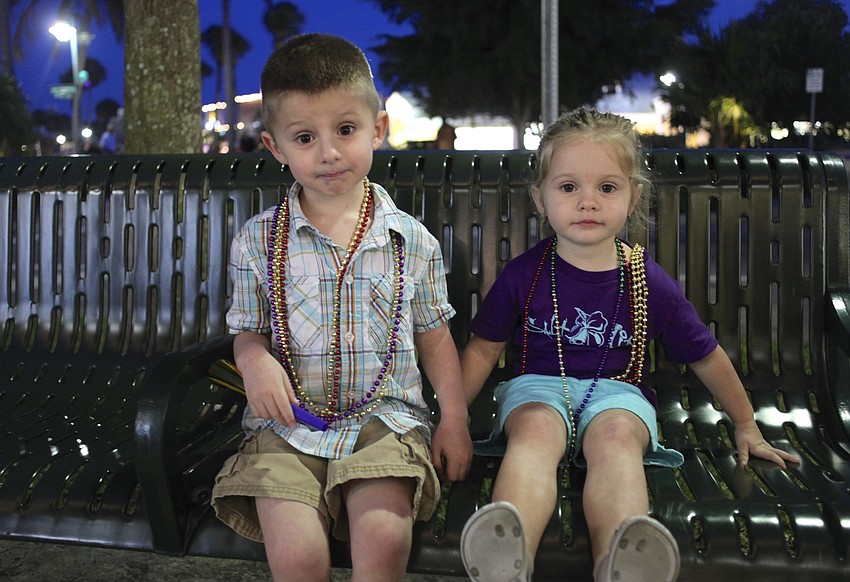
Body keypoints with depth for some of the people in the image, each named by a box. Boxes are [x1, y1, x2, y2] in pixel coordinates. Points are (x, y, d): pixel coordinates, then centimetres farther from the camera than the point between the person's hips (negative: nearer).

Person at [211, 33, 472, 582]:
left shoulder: (412, 241, 4)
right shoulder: (258, 241, 4)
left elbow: (435, 336, 11)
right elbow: (248, 331, 13)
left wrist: (455, 420, 4)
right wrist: (255, 361, -11)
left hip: (385, 419, 0)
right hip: (289, 424, 1)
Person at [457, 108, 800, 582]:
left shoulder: (649, 283, 2)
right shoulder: (523, 275, 1)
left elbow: (707, 357, 14)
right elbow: (484, 349, 11)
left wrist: (747, 426, 24)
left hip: (617, 392, 1)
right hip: (539, 386, 0)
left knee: (616, 435, -34)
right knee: (535, 429, -34)